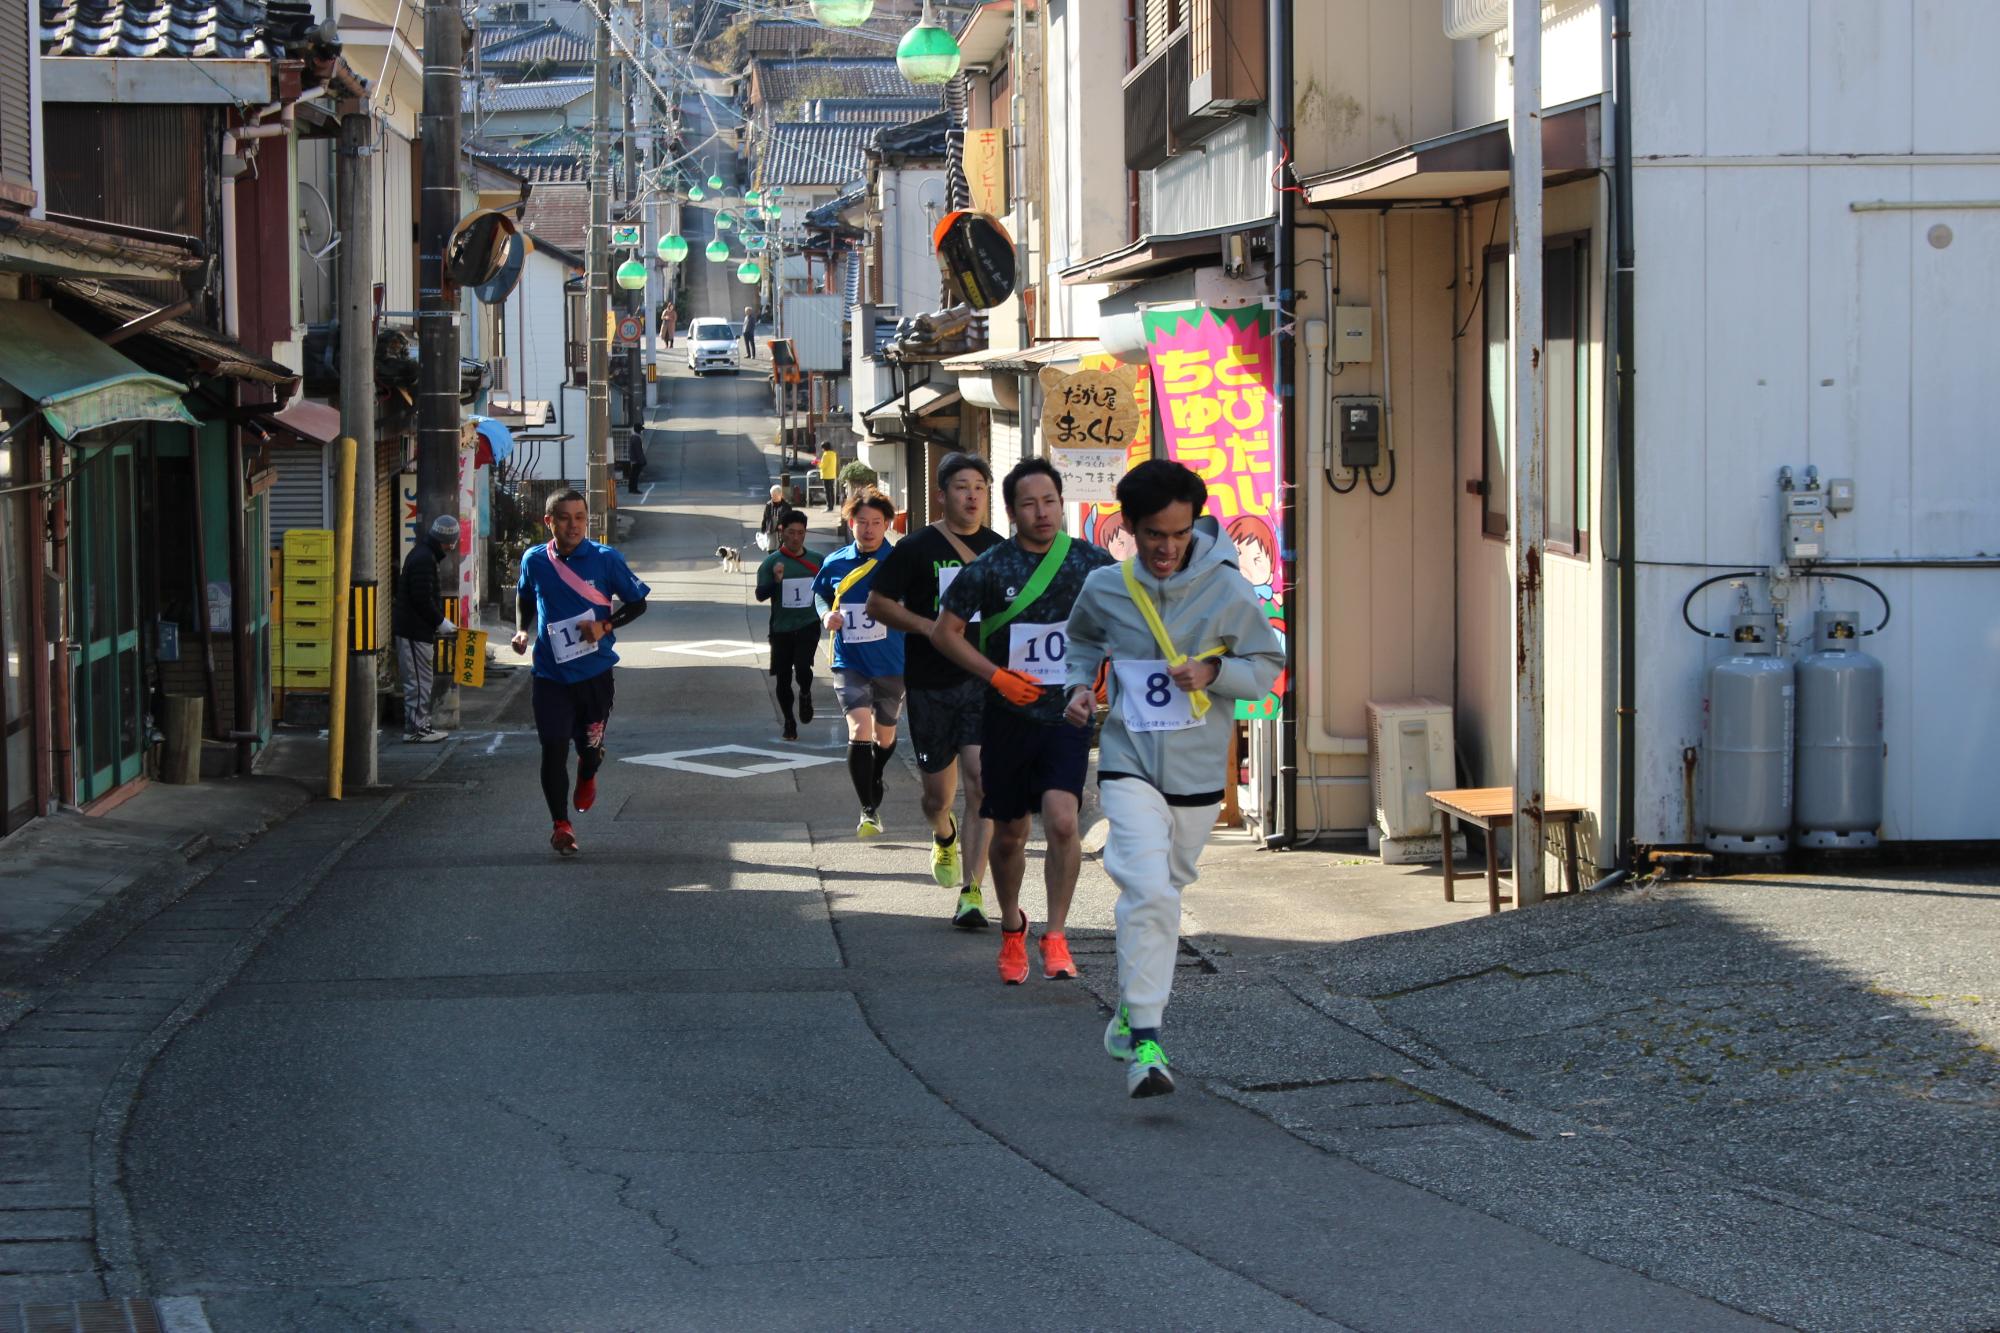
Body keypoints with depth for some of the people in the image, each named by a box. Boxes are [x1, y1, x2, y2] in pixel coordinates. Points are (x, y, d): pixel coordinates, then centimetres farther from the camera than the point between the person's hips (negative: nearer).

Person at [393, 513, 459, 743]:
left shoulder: (424, 554, 16)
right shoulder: (424, 559, -18)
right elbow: (422, 599, -22)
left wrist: (439, 621, 16)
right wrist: (441, 622, -12)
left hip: (411, 628, 11)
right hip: (415, 631, -11)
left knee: (424, 681, 15)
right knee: (419, 681, -6)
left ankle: (421, 724, 21)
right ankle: (415, 730, -3)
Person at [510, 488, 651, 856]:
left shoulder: (606, 559, -8)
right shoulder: (534, 560, -1)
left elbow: (638, 602, 1)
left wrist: (605, 626, -14)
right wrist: (523, 631, 2)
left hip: (595, 672, -1)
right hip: (551, 674, 1)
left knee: (590, 743, 10)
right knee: (553, 748, -6)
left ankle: (587, 778, 48)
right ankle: (561, 825, 5)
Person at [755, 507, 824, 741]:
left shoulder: (817, 561, 4)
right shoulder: (771, 562, -4)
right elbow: (760, 595, -11)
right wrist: (775, 580, -29)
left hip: (808, 625, 0)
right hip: (781, 628, 0)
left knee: (802, 667, -21)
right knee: (783, 678, 5)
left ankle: (805, 694, 12)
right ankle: (789, 721, 24)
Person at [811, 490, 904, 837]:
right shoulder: (836, 563, 0)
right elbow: (820, 594, 17)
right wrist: (826, 614, -3)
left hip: (891, 664, 0)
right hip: (849, 662, 0)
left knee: (884, 737, 17)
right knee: (859, 732, -17)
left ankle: (874, 783, 49)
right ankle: (868, 811, -10)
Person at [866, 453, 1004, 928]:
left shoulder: (999, 551, 8)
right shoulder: (916, 549, -1)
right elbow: (877, 603, 0)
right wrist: (927, 626, -13)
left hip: (985, 682, 1)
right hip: (930, 686, -1)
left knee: (983, 785, -15)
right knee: (938, 791, 10)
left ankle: (971, 891, -14)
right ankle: (944, 836, 47)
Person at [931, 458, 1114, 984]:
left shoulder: (1092, 563, -1)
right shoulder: (989, 569, -5)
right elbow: (945, 632, 1)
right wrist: (997, 675, -10)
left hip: (1068, 713, 0)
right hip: (1009, 717, 0)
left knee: (1061, 819, -19)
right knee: (1009, 834, 10)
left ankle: (1056, 936, -7)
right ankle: (1012, 928, 35)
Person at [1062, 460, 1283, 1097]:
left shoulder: (1228, 589, -8)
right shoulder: (1104, 588, -3)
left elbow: (1268, 666, 0)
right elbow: (1083, 639, 20)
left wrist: (1215, 672, -18)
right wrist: (1080, 685, 2)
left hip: (1199, 773, 2)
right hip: (1129, 764, -1)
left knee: (1165, 890, 17)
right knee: (1147, 890, -19)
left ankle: (1130, 1003, 39)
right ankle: (1144, 1038, -23)